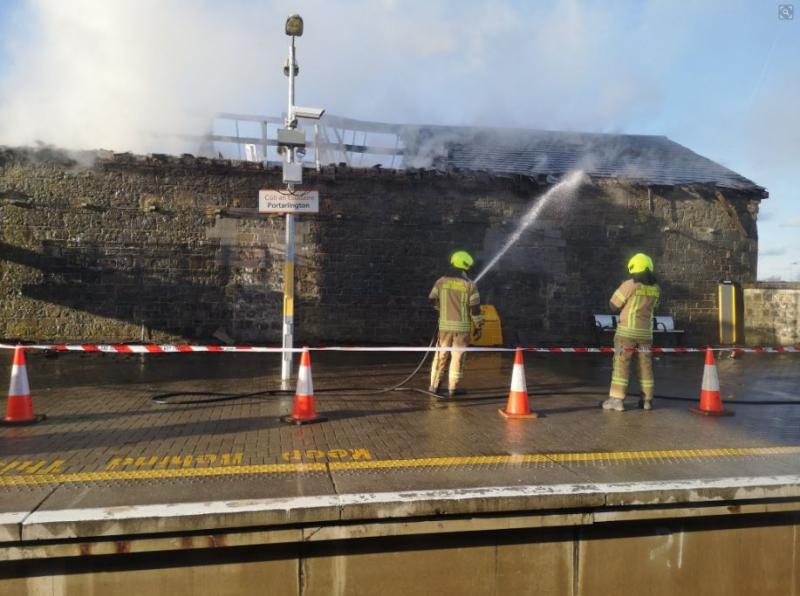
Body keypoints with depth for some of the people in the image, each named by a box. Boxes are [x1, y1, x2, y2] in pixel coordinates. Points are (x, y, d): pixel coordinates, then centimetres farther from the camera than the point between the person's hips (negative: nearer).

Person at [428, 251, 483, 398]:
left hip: (445, 325, 2)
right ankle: (452, 389, 8)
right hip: (462, 326, -2)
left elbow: (432, 300, 7)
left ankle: (434, 386, 16)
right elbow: (475, 308, -9)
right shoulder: (470, 285, -7)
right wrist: (478, 327, 1)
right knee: (457, 357, 5)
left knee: (441, 356, 13)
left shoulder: (441, 281, 0)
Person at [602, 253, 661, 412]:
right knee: (645, 365, 12)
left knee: (621, 364, -3)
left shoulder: (629, 285, -13)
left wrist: (620, 290, 11)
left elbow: (614, 305, -6)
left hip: (627, 330, -5)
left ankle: (617, 399, -4)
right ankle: (647, 399, 16)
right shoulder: (656, 288, 6)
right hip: (646, 331, 6)